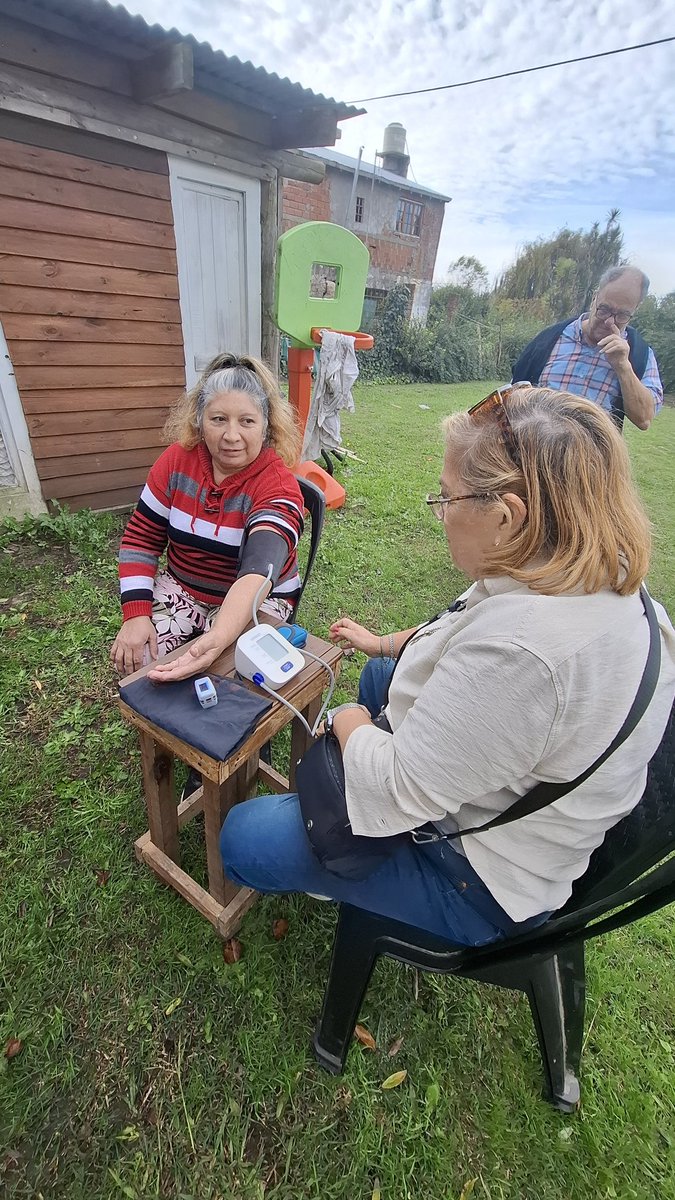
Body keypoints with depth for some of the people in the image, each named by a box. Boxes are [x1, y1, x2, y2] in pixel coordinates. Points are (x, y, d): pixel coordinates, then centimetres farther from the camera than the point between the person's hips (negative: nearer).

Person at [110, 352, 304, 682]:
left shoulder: (278, 484, -21)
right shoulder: (177, 460, -7)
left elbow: (258, 572, -36)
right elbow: (141, 539, -2)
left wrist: (216, 640, -53)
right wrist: (135, 615, -13)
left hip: (257, 600, -3)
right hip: (181, 586, 4)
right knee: (134, 657, -16)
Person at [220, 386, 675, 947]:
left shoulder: (519, 647, -42)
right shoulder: (601, 582, -9)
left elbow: (401, 791, -30)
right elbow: (466, 635, 8)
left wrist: (350, 725, -10)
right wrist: (385, 643, 15)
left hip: (480, 883, -8)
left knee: (242, 838, -3)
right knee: (382, 672, 26)